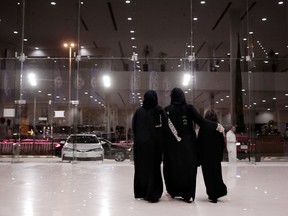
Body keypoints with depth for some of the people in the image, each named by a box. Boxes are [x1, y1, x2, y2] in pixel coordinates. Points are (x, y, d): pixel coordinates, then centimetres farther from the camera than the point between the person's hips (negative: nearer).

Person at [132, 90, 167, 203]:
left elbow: (133, 127, 2)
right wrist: (161, 141, 4)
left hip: (140, 143, 2)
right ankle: (152, 194, -1)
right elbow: (165, 128, -7)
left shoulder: (139, 111, -1)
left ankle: (141, 192, 18)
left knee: (141, 167, 11)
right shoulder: (160, 111, -6)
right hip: (155, 143, -2)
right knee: (153, 167, 3)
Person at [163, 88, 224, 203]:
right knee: (188, 167, 5)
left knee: (172, 167, 13)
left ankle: (173, 191, 19)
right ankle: (188, 194, 4)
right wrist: (217, 126, -2)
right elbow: (201, 121, -8)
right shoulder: (189, 108, -3)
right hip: (188, 143, 0)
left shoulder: (167, 110, -3)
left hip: (172, 144, 0)